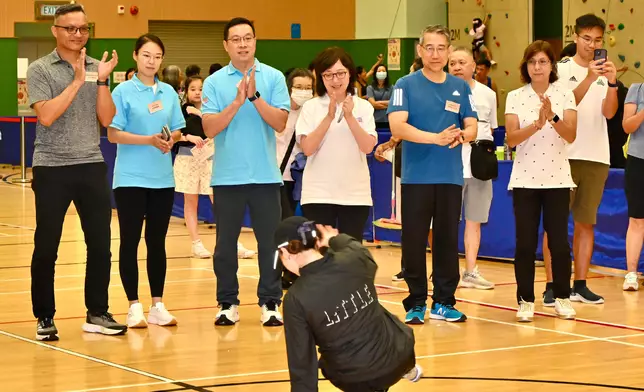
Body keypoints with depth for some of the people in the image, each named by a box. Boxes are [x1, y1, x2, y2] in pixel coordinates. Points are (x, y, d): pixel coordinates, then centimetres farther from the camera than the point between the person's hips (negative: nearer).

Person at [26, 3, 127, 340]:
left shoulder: (97, 68, 8)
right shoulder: (39, 70, -3)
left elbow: (107, 119, 2)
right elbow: (46, 116, -16)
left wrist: (102, 81, -8)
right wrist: (77, 82, -16)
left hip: (92, 166, 4)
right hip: (52, 168, -3)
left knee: (100, 243, 5)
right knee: (46, 247, 2)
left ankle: (97, 313, 17)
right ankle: (45, 318, 12)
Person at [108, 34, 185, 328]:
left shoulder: (169, 93, 8)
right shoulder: (123, 91, -5)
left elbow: (177, 131, 11)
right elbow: (114, 134, -9)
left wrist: (171, 139, -12)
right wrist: (150, 140, -19)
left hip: (163, 178, 4)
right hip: (131, 178, -4)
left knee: (157, 242, 9)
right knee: (130, 241, 1)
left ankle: (157, 305, 15)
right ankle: (134, 307, 7)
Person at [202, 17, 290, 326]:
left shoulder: (273, 78, 1)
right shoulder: (214, 82, 1)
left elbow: (280, 122, -7)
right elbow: (210, 128, -8)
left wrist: (255, 96, -17)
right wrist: (237, 102, -18)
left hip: (265, 174, 0)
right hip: (227, 176, 0)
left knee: (270, 241, 3)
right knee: (226, 243, 6)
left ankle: (270, 302, 13)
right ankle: (228, 303, 16)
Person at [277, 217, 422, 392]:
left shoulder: (296, 299, -21)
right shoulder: (353, 260, -13)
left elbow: (301, 361, -15)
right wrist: (335, 239, 32)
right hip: (396, 359, 3)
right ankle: (409, 369, 59)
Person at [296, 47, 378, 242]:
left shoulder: (363, 107, 3)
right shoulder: (311, 107, -1)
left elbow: (367, 147, -8)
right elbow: (307, 148, -11)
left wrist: (349, 116, -18)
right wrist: (329, 117, -18)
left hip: (355, 194, 1)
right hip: (318, 194, -1)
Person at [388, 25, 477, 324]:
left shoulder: (460, 87, 9)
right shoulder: (406, 85, -1)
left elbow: (472, 128, 4)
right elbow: (397, 126, -14)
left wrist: (461, 135, -21)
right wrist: (436, 138, -27)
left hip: (451, 177, 3)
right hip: (416, 176, -3)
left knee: (448, 240, 7)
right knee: (414, 241, 0)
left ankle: (444, 302, 16)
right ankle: (416, 303, 10)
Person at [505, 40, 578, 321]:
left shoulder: (565, 95, 1)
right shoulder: (515, 97, 1)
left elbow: (571, 135, -9)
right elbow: (512, 139, -9)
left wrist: (553, 116, -25)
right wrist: (537, 123, -25)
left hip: (557, 179, 0)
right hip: (525, 179, 0)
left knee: (559, 241, 1)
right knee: (525, 243, 0)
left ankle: (562, 298, 15)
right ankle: (525, 300, 9)